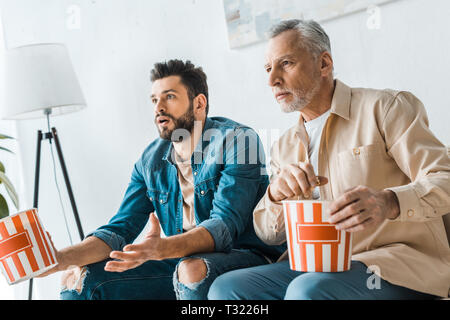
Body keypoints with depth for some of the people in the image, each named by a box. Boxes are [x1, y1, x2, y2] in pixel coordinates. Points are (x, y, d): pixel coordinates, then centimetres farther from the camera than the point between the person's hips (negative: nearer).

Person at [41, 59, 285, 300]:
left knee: (193, 269, -38)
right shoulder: (150, 162, 9)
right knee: (77, 277, -7)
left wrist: (161, 248, -40)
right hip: (179, 261, 5)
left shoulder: (238, 141, -11)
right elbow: (120, 229, 4)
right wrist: (62, 259, -15)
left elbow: (225, 225, -22)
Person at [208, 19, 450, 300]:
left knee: (308, 290, -35)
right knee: (225, 287, -15)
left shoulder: (385, 108, 0)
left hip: (398, 260, -6)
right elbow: (268, 235, 12)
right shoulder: (284, 147, 17)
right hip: (317, 266, 6)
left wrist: (388, 202, -31)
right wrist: (276, 194, -11)